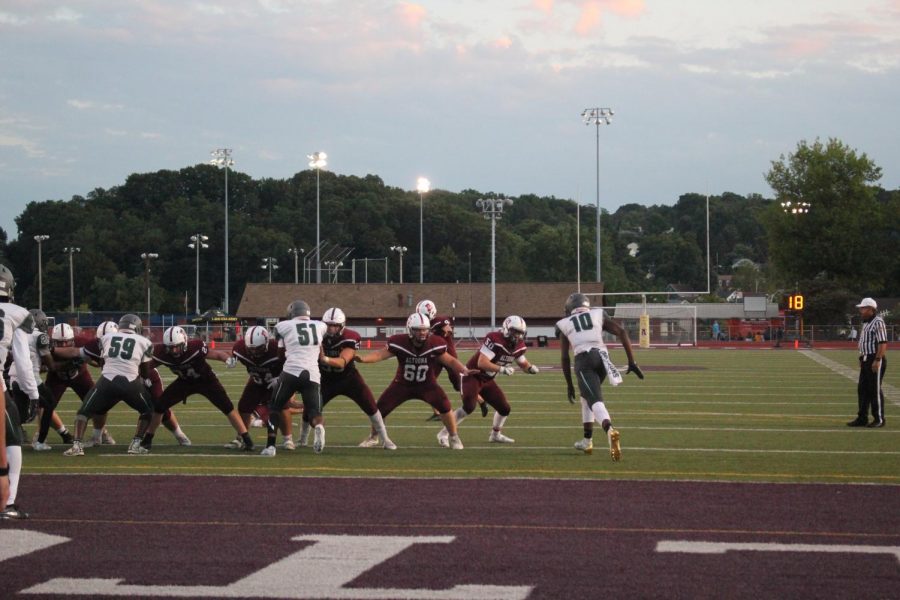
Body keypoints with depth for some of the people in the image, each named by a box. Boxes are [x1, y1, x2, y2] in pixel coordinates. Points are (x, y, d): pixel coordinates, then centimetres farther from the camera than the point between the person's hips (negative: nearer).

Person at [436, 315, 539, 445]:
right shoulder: (495, 340, -28)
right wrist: (501, 369, -42)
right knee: (469, 406, -25)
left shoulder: (519, 347, -3)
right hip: (473, 376, -8)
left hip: (488, 380, 8)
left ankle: (496, 435, 31)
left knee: (504, 408, 6)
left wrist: (530, 368, -7)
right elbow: (481, 363, -35)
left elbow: (522, 363, 16)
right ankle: (444, 433, -14)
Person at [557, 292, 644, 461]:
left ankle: (610, 431, -48)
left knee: (595, 401, -17)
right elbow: (622, 332, 11)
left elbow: (565, 357, 20)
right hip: (602, 357, 3)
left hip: (583, 360, -3)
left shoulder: (565, 324, 21)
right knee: (587, 395, 29)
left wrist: (569, 385, 28)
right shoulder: (598, 315, 24)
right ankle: (587, 441, 31)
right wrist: (632, 362, 11)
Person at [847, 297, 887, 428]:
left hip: (875, 360, -10)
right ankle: (862, 418, 15)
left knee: (875, 389, -6)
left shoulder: (878, 322, -13)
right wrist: (862, 359, 19)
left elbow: (883, 343, -20)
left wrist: (877, 360, -24)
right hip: (866, 360, 10)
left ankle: (879, 419, 1)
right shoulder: (866, 323, 16)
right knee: (862, 388, 10)